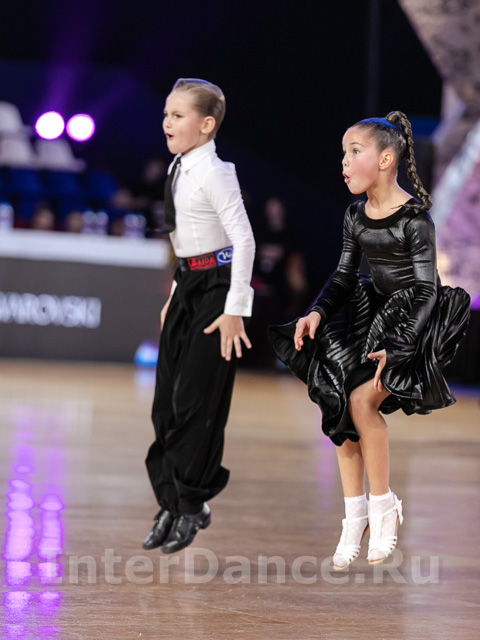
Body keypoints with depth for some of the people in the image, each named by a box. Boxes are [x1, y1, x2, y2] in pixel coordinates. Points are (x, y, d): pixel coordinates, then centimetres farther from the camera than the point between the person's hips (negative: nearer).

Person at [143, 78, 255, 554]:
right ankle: (170, 502, 16)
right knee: (167, 399, 8)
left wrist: (234, 309, -19)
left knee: (196, 400, -4)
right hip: (188, 284, 9)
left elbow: (243, 241, -18)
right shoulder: (179, 169, 10)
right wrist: (175, 295, 18)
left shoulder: (213, 173, -16)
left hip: (216, 285, -9)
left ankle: (192, 502, 8)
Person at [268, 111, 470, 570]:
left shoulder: (415, 217, -18)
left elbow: (426, 289, -18)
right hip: (374, 311, 7)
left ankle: (382, 504, -3)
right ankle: (355, 514, 2)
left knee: (362, 399, -22)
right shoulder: (355, 216, 2)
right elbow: (344, 274, 12)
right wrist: (317, 312, -7)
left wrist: (396, 348, -25)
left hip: (415, 319, -7)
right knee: (335, 397, -9)